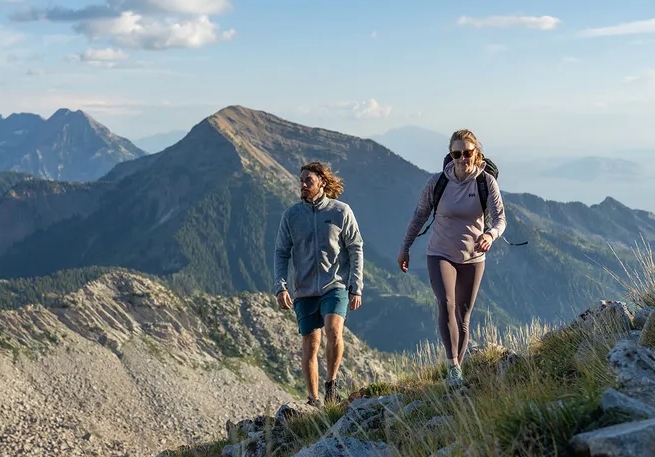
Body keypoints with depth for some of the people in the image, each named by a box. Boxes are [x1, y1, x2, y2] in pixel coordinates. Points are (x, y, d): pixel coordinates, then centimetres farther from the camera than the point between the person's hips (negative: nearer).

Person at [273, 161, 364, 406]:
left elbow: (356, 250, 2)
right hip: (304, 290, 2)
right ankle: (313, 398, 17)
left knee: (334, 331, -24)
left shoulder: (341, 211, 0)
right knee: (310, 345, 5)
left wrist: (356, 288, -3)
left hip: (335, 285, -2)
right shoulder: (291, 215, 4)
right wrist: (281, 287, -6)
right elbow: (281, 253, 6)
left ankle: (331, 382, -3)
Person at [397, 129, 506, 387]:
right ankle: (453, 365, -22)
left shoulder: (487, 182, -10)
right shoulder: (437, 182, -9)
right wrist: (405, 248, 7)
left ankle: (456, 370, 21)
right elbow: (419, 216, 3)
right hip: (441, 255, -1)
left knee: (463, 317, 8)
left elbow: (500, 218, -14)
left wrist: (490, 235, -37)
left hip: (472, 258, 1)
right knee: (446, 303, -25)